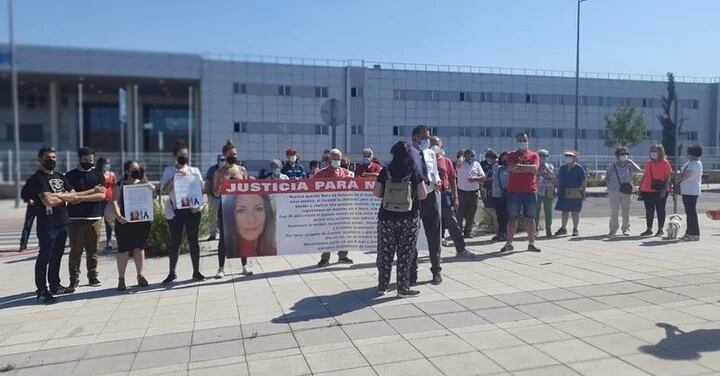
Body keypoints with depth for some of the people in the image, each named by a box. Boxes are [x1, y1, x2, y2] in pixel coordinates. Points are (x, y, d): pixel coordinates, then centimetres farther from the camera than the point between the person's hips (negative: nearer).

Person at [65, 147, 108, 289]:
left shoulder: (98, 175, 9)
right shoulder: (70, 175, 7)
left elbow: (102, 195, -4)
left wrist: (81, 197, -13)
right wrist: (93, 191, -7)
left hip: (95, 218, 1)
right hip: (75, 219, -1)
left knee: (93, 250, 6)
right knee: (76, 250, 0)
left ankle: (93, 276, 15)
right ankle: (74, 279, 6)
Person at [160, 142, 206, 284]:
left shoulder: (194, 170, 9)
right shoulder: (169, 170, 5)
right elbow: (164, 190, -4)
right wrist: (175, 178, -15)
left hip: (192, 209, 1)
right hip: (175, 210, -1)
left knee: (193, 240, 3)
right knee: (175, 241, 3)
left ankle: (196, 271, 11)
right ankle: (172, 273, 14)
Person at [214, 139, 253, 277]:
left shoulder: (242, 170, 7)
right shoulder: (219, 172, 3)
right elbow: (215, 192, 4)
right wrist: (219, 189, -17)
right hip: (225, 207, -1)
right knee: (223, 236, 2)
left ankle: (245, 266, 15)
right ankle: (221, 268, 11)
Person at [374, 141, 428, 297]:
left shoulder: (385, 172, -4)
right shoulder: (415, 173, -5)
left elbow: (377, 193, -1)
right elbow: (423, 195, -3)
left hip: (387, 217, 1)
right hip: (410, 218, -1)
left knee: (385, 252, 11)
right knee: (405, 254, 7)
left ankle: (382, 286, 20)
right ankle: (403, 288, 11)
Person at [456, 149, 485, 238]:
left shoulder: (476, 164, 10)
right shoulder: (461, 164, 3)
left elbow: (483, 177, 7)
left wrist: (476, 178, -12)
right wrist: (462, 156, -7)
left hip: (474, 192, 2)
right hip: (462, 191, -2)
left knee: (471, 214, 5)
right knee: (460, 212, -1)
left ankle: (468, 231, 14)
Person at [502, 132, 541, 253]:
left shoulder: (534, 155, 9)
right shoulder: (511, 155, 9)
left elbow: (535, 168, -9)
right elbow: (510, 168, -9)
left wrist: (518, 166, -9)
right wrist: (528, 169, -9)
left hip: (530, 191, 0)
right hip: (513, 191, 0)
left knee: (530, 218, 5)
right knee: (512, 218, 3)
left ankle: (531, 243, 11)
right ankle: (509, 243, 8)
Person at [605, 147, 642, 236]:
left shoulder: (629, 166, 7)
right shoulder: (612, 166, 6)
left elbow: (638, 169, -11)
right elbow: (606, 178, 10)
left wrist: (630, 161, -6)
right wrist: (609, 187, -1)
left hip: (626, 191, 1)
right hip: (614, 191, -1)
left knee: (626, 211, 3)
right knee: (613, 211, -1)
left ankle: (626, 229, 14)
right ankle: (613, 229, 8)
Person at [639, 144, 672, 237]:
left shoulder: (665, 163, -3)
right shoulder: (648, 163, 13)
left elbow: (668, 177, -7)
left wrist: (664, 189, -16)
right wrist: (640, 187, 14)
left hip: (660, 191, -5)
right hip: (647, 191, 5)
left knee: (660, 210, 4)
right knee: (649, 211, 10)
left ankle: (660, 230, 11)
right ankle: (649, 229, 17)